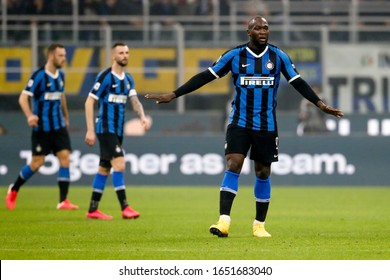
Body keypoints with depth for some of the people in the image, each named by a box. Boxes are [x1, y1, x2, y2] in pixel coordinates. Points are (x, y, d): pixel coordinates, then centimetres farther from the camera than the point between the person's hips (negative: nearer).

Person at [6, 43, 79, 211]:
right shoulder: (39, 75, -14)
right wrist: (29, 115, -34)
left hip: (59, 127, 6)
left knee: (65, 158, -8)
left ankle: (63, 201, -7)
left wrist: (66, 117, 29)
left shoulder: (60, 75, 7)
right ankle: (14, 189, 24)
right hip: (42, 127, -6)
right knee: (37, 162, -1)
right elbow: (23, 98, -18)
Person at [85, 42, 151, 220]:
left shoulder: (128, 79, 12)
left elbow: (135, 101, 4)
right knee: (119, 164, -17)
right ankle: (125, 208, -19)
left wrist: (142, 116, -18)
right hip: (105, 128, -8)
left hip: (118, 130, 8)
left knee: (104, 168, 10)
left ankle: (93, 210, 16)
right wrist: (90, 130, -15)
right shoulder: (105, 76, -10)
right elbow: (89, 102, -11)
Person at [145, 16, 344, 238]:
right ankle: (224, 221, -23)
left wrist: (320, 104, -4)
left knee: (263, 173, 8)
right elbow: (205, 77, -1)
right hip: (239, 123, -1)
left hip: (267, 125, 2)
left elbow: (298, 82, 5)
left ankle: (260, 225, 21)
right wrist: (173, 95, -5)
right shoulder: (234, 56, -3)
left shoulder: (279, 56, 0)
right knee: (233, 167, -16)